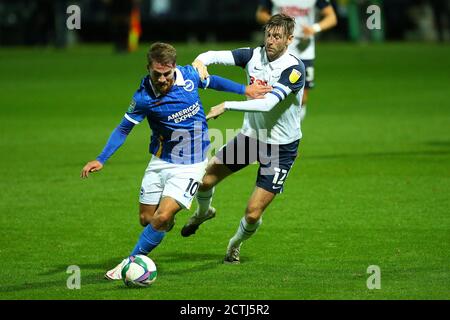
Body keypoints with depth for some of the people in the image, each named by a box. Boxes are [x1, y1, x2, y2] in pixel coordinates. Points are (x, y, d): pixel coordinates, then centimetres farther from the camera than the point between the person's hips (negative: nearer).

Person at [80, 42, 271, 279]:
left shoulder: (189, 75, -13)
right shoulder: (143, 97, -17)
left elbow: (212, 81, 11)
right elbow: (123, 128, -4)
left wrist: (245, 89, 15)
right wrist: (101, 159, -12)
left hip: (190, 164, -1)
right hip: (160, 162, 1)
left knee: (162, 218, -17)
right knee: (146, 219, 7)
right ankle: (168, 222, 43)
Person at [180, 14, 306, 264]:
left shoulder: (294, 69, -24)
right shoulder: (254, 56, -7)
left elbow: (268, 103, -35)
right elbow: (216, 56, -13)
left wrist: (227, 106, -39)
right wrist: (201, 61, -37)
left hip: (281, 147, -5)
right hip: (251, 135, 5)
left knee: (253, 213, -7)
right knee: (205, 178, -1)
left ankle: (235, 245, 28)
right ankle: (203, 212, 36)